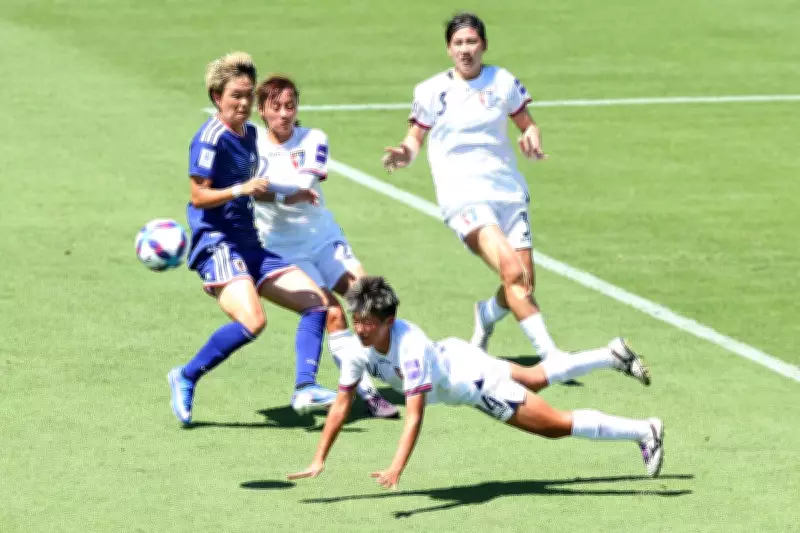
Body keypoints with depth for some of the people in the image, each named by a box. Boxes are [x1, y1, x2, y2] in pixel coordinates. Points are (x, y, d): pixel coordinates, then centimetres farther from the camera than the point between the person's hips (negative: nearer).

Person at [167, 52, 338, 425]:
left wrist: (288, 197, 22)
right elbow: (199, 196, -16)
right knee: (252, 321, -29)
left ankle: (305, 387, -6)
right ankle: (186, 379, -13)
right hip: (217, 244, -10)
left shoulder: (249, 134, 15)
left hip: (249, 247, 10)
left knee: (317, 302, 3)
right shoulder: (210, 138, -12)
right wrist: (242, 189, -27)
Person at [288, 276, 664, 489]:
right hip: (452, 355, 8)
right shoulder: (360, 349, -22)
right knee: (537, 378, 30)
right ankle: (612, 356, 49)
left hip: (474, 377, -8)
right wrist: (319, 461, -20)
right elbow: (340, 405, -15)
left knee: (556, 426, -2)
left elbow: (414, 414, -46)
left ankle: (644, 431, 12)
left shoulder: (410, 348, -42)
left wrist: (397, 468, -55)